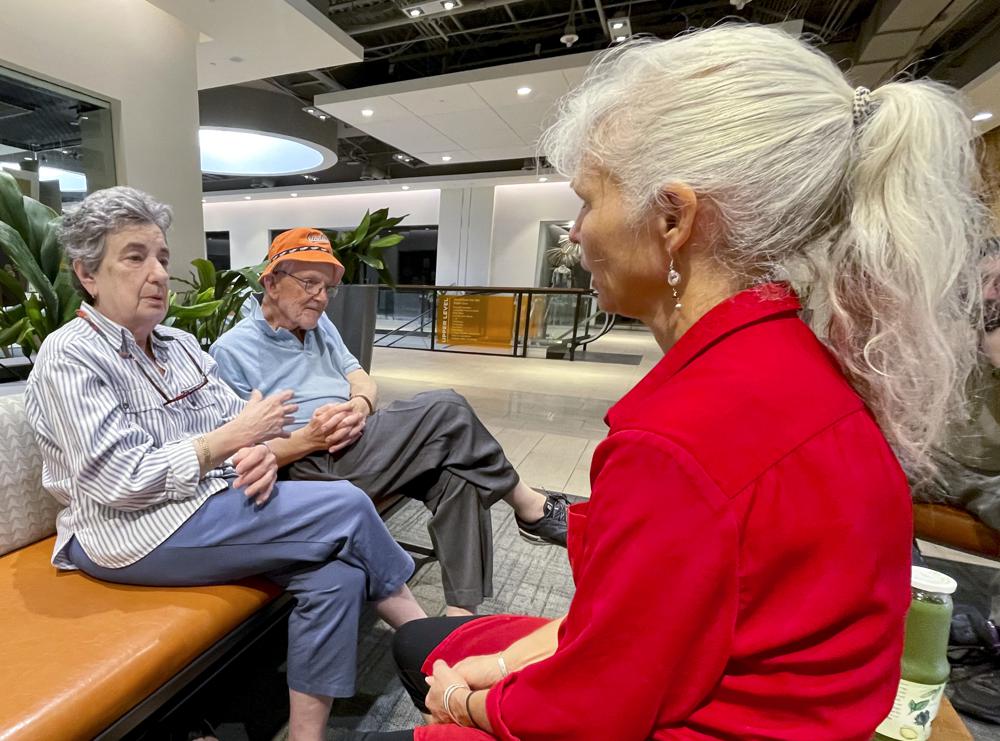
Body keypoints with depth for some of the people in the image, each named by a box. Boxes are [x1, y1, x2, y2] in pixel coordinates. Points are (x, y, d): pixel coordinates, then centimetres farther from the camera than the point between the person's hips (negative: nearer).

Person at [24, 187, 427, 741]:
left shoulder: (180, 344, 14)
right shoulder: (68, 357, -10)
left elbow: (236, 422, 9)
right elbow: (122, 481, -19)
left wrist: (260, 452, -14)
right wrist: (232, 438, -18)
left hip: (213, 504, 7)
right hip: (135, 532, -7)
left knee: (336, 574, -17)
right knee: (347, 507, -19)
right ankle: (421, 630, 3)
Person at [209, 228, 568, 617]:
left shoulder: (319, 324, 19)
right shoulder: (231, 351, -2)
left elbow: (364, 382, 12)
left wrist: (358, 407, -12)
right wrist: (310, 438, -21)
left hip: (359, 443, 7)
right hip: (314, 466, -7)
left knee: (457, 470, -21)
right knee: (446, 411, -22)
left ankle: (462, 611, -16)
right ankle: (530, 508, -3)